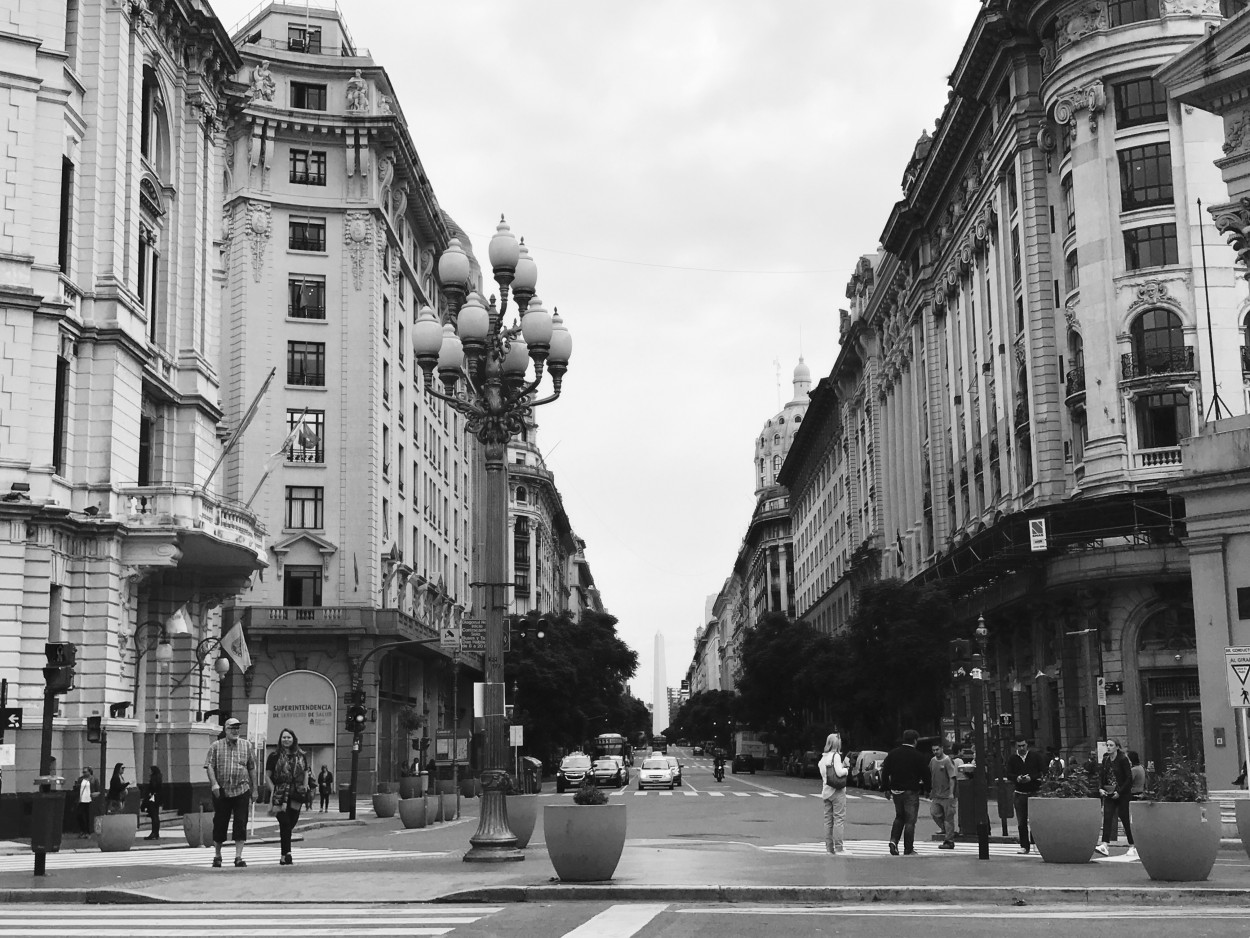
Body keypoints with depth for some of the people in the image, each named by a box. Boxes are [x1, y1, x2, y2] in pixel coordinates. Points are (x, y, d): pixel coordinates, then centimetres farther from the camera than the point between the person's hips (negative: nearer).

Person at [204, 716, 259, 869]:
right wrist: (214, 783, -18)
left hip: (241, 790, 1)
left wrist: (254, 788, 10)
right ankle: (217, 855, 21)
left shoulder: (246, 745, 9)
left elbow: (252, 768, 12)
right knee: (219, 823, 6)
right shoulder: (216, 746, 4)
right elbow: (209, 766, -4)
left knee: (241, 823, -5)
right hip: (221, 792, -1)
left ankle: (238, 856, -2)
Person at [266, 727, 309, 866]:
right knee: (285, 823, -12)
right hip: (280, 794, -4)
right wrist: (273, 789, -9)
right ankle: (286, 854, -12)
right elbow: (267, 775, 1)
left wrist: (305, 786, 9)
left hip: (296, 794, 4)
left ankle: (285, 854, 22)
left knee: (291, 823, 9)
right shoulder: (274, 756, 0)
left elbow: (306, 772, 21)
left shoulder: (301, 756, 11)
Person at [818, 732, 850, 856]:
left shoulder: (823, 757, 11)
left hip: (826, 791, 7)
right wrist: (847, 768, -1)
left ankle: (830, 848, 11)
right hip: (837, 791, -7)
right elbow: (839, 772, -18)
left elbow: (822, 773, 10)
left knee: (828, 820, 9)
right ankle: (839, 848, -5)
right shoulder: (836, 756, -11)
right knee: (839, 818, -4)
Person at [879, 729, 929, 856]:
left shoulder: (892, 754, 3)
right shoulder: (918, 756, -10)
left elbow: (885, 772, 5)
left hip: (896, 790, 5)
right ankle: (908, 849, 5)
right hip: (911, 792, -4)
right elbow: (926, 775, -7)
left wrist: (886, 788, 12)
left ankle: (893, 840, 1)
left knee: (899, 817, 20)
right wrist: (924, 787, 10)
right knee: (910, 820, 3)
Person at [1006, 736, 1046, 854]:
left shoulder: (1035, 755, 1)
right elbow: (1009, 774, 8)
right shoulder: (1012, 758, 7)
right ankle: (1024, 846, 9)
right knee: (1021, 821, 2)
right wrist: (1016, 778, -13)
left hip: (1035, 791, -2)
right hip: (1020, 792, 2)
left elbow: (1043, 772, -1)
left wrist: (1032, 778, -16)